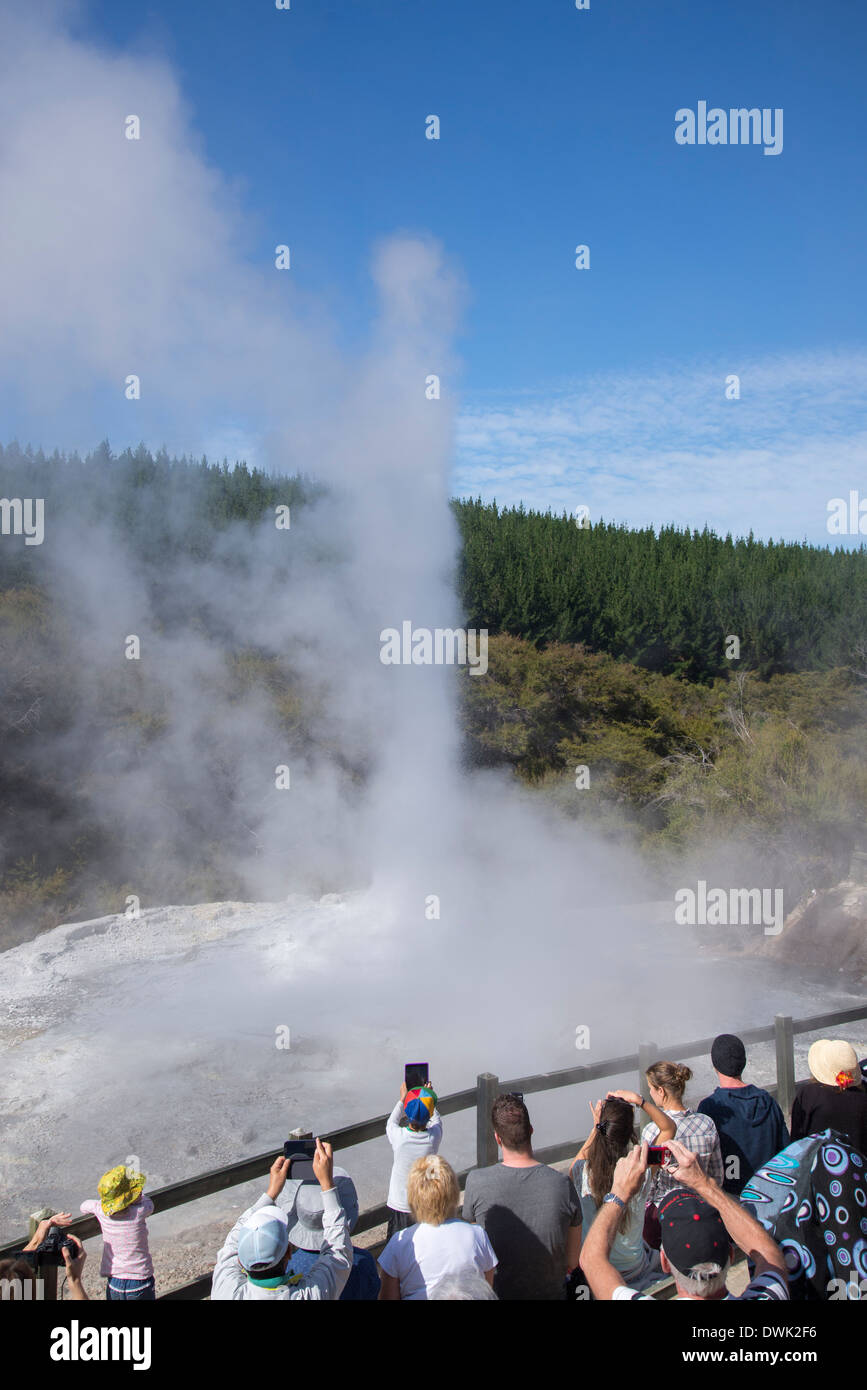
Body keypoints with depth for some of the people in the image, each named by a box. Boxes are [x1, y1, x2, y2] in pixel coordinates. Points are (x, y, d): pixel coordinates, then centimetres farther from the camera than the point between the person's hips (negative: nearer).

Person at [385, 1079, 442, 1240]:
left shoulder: (399, 1136, -23)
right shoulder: (434, 1136, -19)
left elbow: (391, 1122, 3)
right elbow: (436, 1119, 7)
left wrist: (402, 1098, 14)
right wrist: (429, 1095, 19)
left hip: (399, 1206, -1)